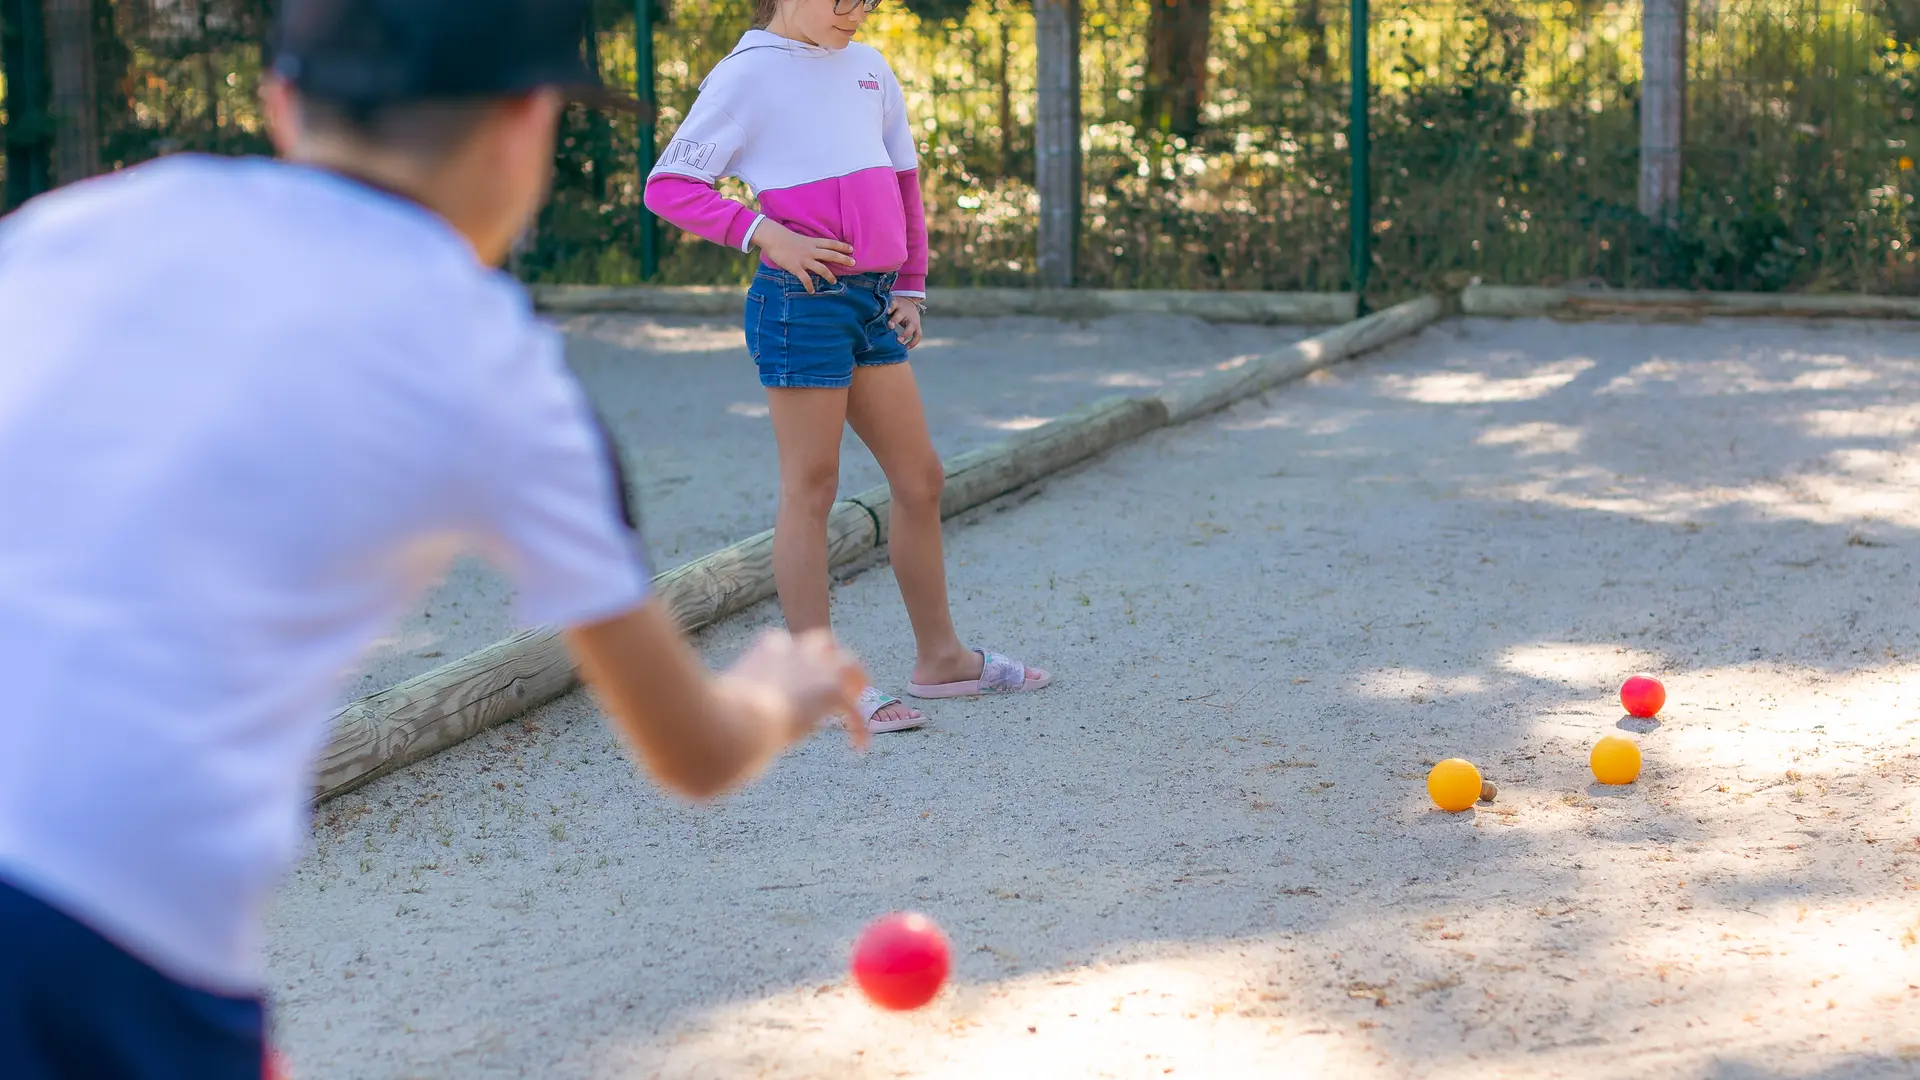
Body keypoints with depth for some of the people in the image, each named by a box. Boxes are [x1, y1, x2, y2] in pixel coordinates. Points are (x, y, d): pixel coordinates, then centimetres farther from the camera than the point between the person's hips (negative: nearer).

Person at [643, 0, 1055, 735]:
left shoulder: (867, 69, 14)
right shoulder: (747, 75, -6)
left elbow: (903, 181, 22)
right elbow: (667, 186, -8)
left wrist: (911, 287, 13)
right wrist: (765, 234, -18)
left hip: (873, 302, 7)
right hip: (804, 298, -7)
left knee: (920, 480, 11)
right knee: (811, 489, -3)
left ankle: (940, 658, 23)